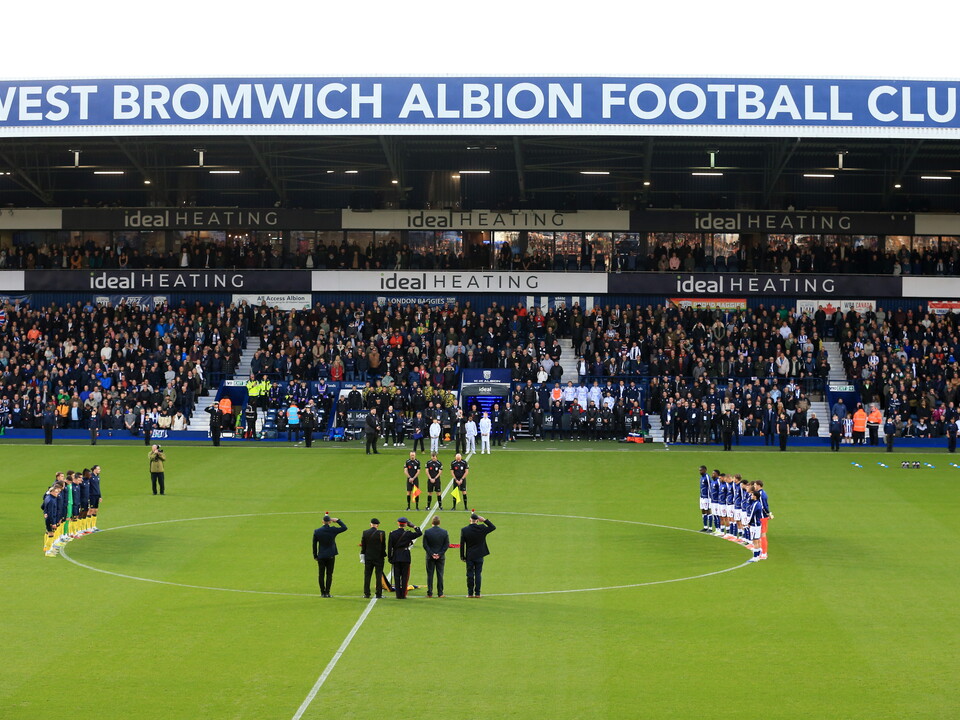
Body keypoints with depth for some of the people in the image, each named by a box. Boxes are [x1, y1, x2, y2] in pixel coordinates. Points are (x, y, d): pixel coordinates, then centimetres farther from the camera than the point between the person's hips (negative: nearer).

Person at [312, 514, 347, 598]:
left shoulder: (317, 531, -3)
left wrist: (315, 556, 9)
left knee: (321, 575, 7)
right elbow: (344, 528, 4)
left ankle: (322, 592, 7)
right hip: (331, 556, -1)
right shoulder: (333, 530, -8)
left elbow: (314, 545, 1)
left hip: (321, 556, 1)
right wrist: (337, 520, 9)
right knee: (329, 574, 3)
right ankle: (327, 592, 1)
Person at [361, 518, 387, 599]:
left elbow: (363, 546, 2)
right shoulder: (381, 533, -10)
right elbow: (383, 546, -5)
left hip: (368, 558, 2)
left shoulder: (365, 533, -2)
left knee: (367, 575, 9)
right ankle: (379, 594, 2)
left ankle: (366, 593, 10)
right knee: (379, 575, 3)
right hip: (379, 558, -2)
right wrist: (383, 555, 8)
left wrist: (363, 557, 7)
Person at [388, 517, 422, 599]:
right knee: (404, 576, 4)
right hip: (405, 558, -1)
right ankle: (403, 594, 3)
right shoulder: (408, 534, -7)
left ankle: (398, 595, 3)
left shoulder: (392, 534, -2)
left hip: (395, 558, 1)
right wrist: (413, 526, 7)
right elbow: (419, 533, 1)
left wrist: (389, 557, 6)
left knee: (396, 577, 5)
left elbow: (389, 546, 0)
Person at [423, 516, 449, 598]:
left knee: (430, 575, 5)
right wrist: (439, 554, -6)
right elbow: (446, 545, -5)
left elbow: (425, 545, -9)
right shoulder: (445, 532, -3)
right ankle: (440, 593, 6)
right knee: (440, 575, 6)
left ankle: (429, 593, 5)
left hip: (430, 557, -1)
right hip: (441, 557, 1)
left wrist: (431, 554, -7)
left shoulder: (427, 532, -7)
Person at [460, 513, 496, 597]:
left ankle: (470, 593, 6)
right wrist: (484, 520, 2)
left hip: (469, 556, 0)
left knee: (470, 575, 5)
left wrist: (462, 556, 4)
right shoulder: (482, 529, -8)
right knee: (478, 574, 5)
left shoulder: (464, 530, -7)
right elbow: (493, 527, 7)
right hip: (479, 556, 0)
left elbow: (462, 545, -3)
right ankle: (477, 593, 4)